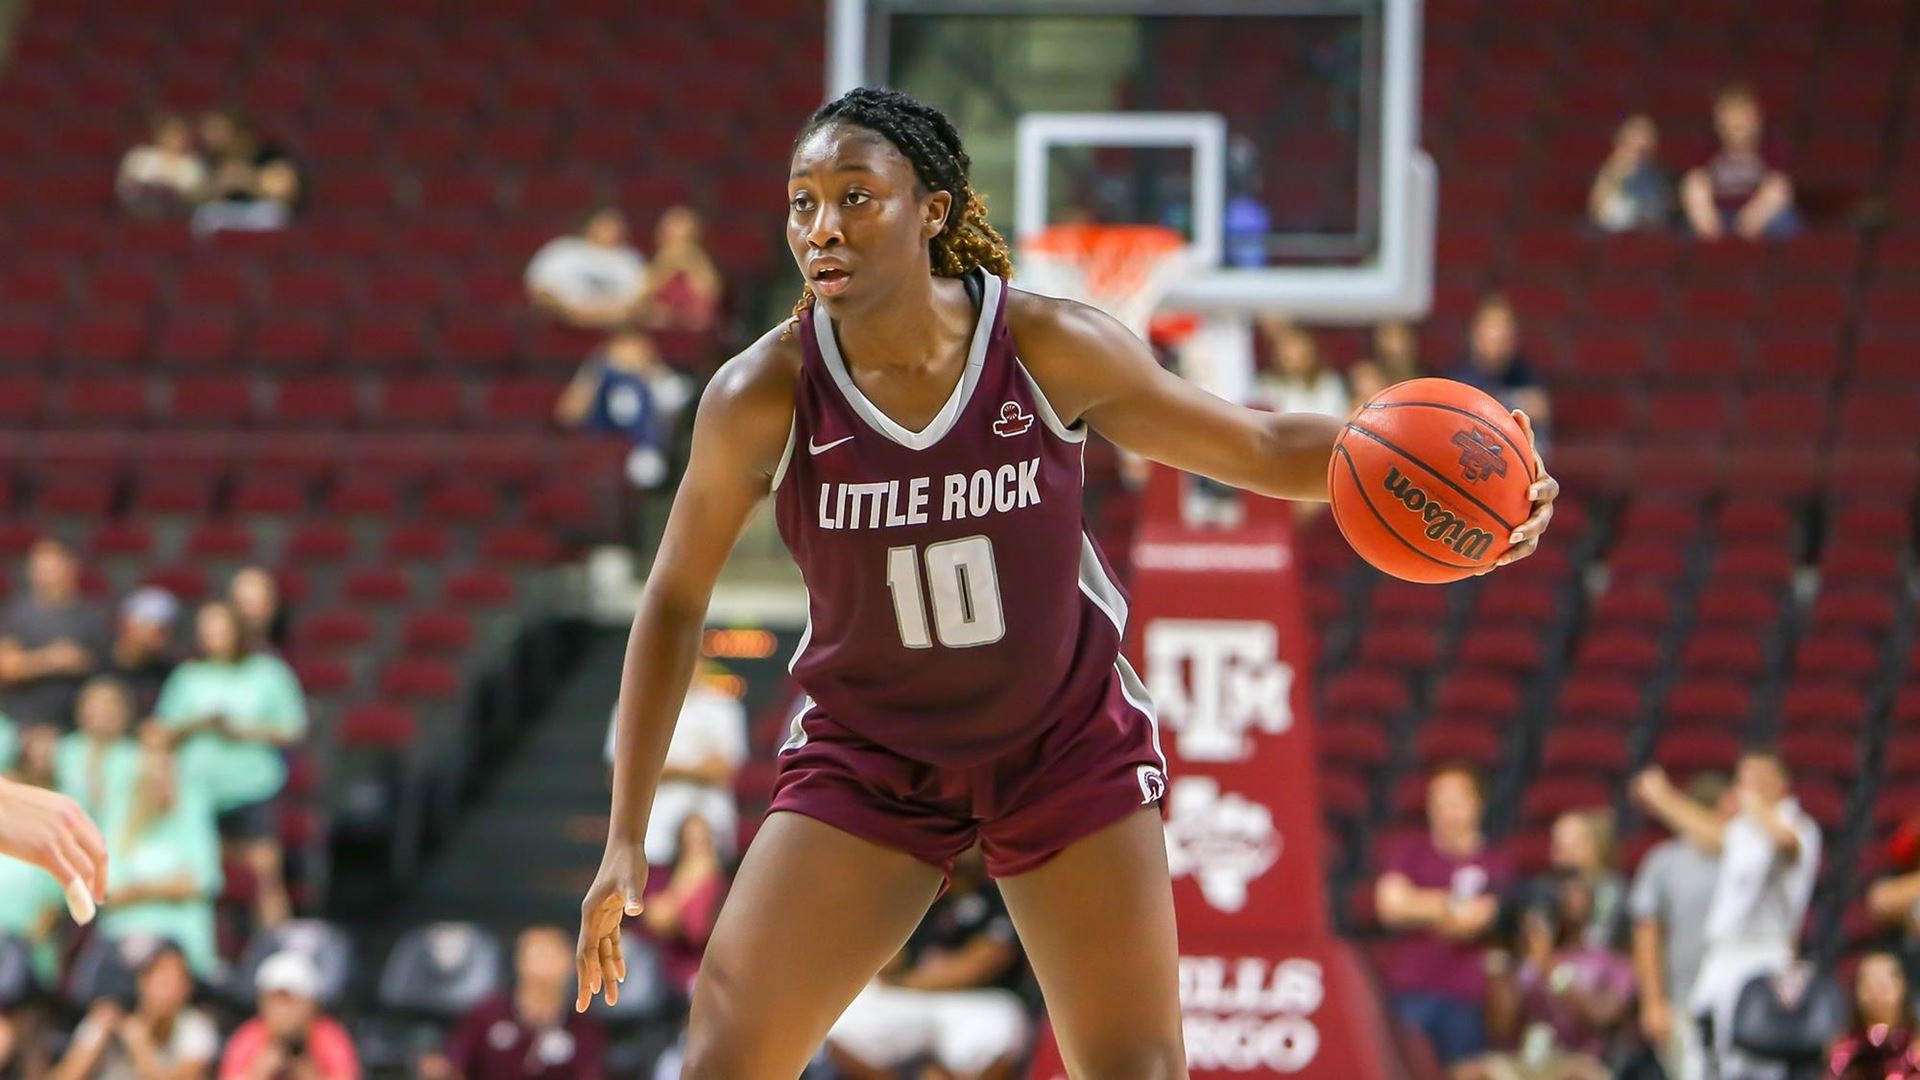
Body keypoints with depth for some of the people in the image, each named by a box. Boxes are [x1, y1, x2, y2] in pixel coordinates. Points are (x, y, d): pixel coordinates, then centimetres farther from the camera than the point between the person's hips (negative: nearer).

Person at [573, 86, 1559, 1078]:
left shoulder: (1052, 350, -19)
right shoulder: (763, 396, -19)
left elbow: (1264, 448, -7)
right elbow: (675, 600, -5)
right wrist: (626, 838, -5)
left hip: (1067, 746, 0)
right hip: (868, 757, 0)